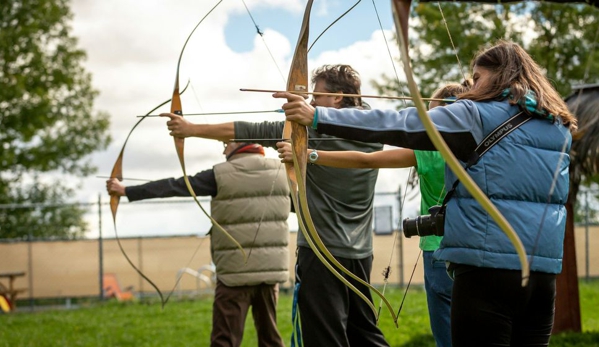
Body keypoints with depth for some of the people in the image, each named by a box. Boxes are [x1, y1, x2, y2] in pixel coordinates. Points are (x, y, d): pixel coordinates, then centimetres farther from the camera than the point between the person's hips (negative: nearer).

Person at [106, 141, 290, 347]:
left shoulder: (222, 175, -5)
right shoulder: (280, 171, 5)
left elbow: (175, 186, -3)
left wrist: (126, 191, 4)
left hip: (236, 270, -4)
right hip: (271, 268, 4)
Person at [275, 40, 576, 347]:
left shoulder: (477, 115, -5)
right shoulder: (558, 127, 13)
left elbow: (402, 125, -10)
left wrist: (319, 117, -9)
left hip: (489, 267, -6)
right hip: (543, 271, 6)